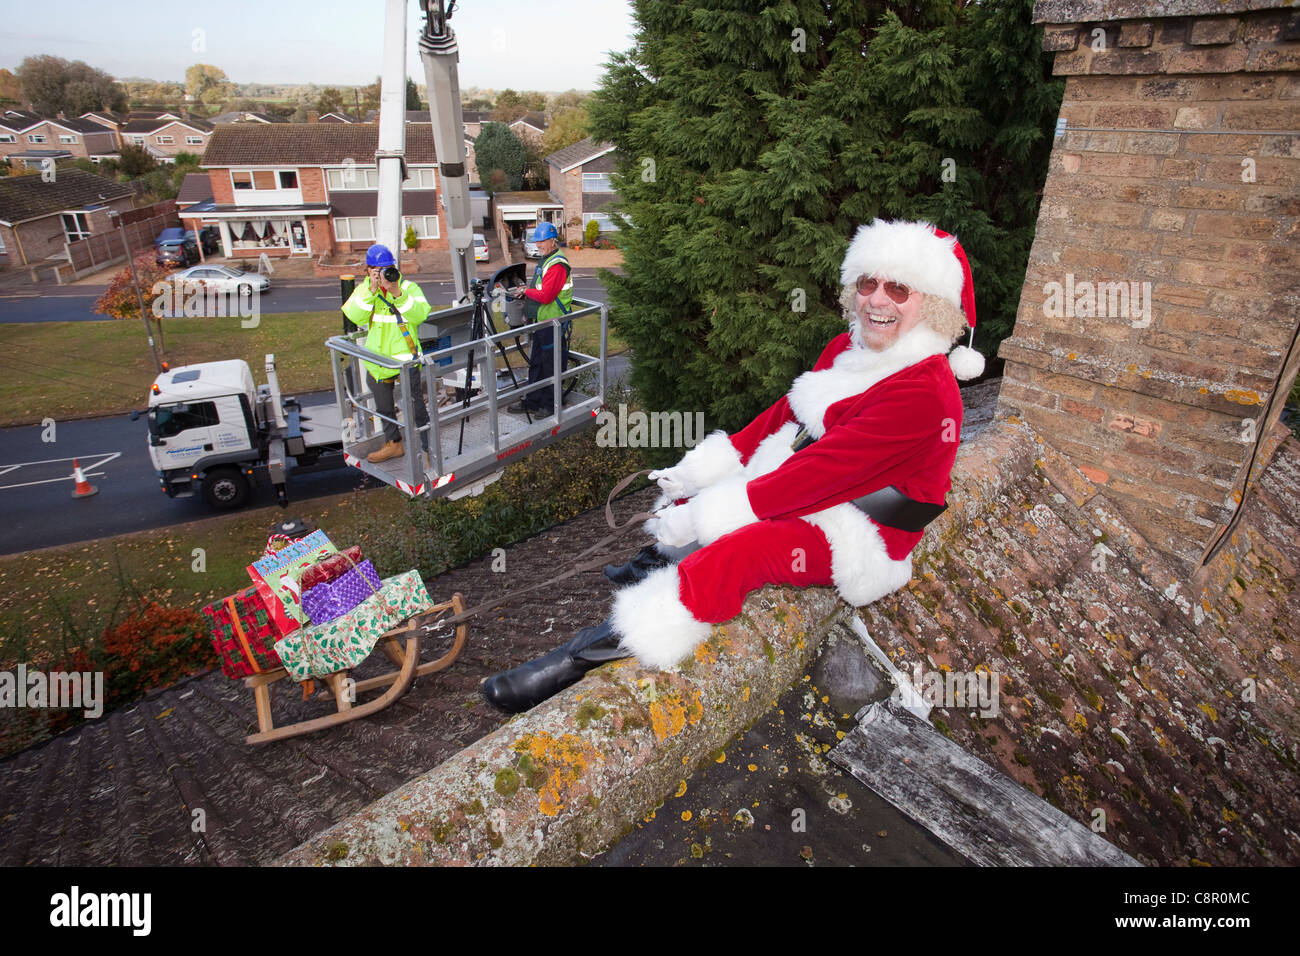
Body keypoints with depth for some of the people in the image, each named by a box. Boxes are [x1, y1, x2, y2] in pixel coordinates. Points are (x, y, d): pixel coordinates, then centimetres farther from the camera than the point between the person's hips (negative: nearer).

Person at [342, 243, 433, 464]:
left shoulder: (408, 287, -6)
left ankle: (429, 448, 8)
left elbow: (421, 314, -22)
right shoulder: (363, 289, 3)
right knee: (384, 407, 19)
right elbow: (354, 316, -13)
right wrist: (371, 291, -22)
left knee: (415, 406, -3)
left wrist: (398, 295, -30)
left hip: (406, 357, -5)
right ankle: (393, 444, 38)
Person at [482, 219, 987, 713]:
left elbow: (820, 470, -29)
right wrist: (696, 475, -6)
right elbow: (784, 413, 4)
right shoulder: (846, 349, 4)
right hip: (805, 491, 9)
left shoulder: (927, 392, -24)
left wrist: (704, 513, -28)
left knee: (737, 549, -31)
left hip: (856, 541, -9)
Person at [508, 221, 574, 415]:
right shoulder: (545, 260, 14)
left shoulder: (557, 265, -19)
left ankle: (551, 405, 12)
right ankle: (532, 401, 25)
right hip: (542, 321, 10)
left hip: (554, 324, -10)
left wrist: (526, 292, -10)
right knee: (536, 362, 15)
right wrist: (526, 291, 5)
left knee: (552, 365, 1)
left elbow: (545, 296, -25)